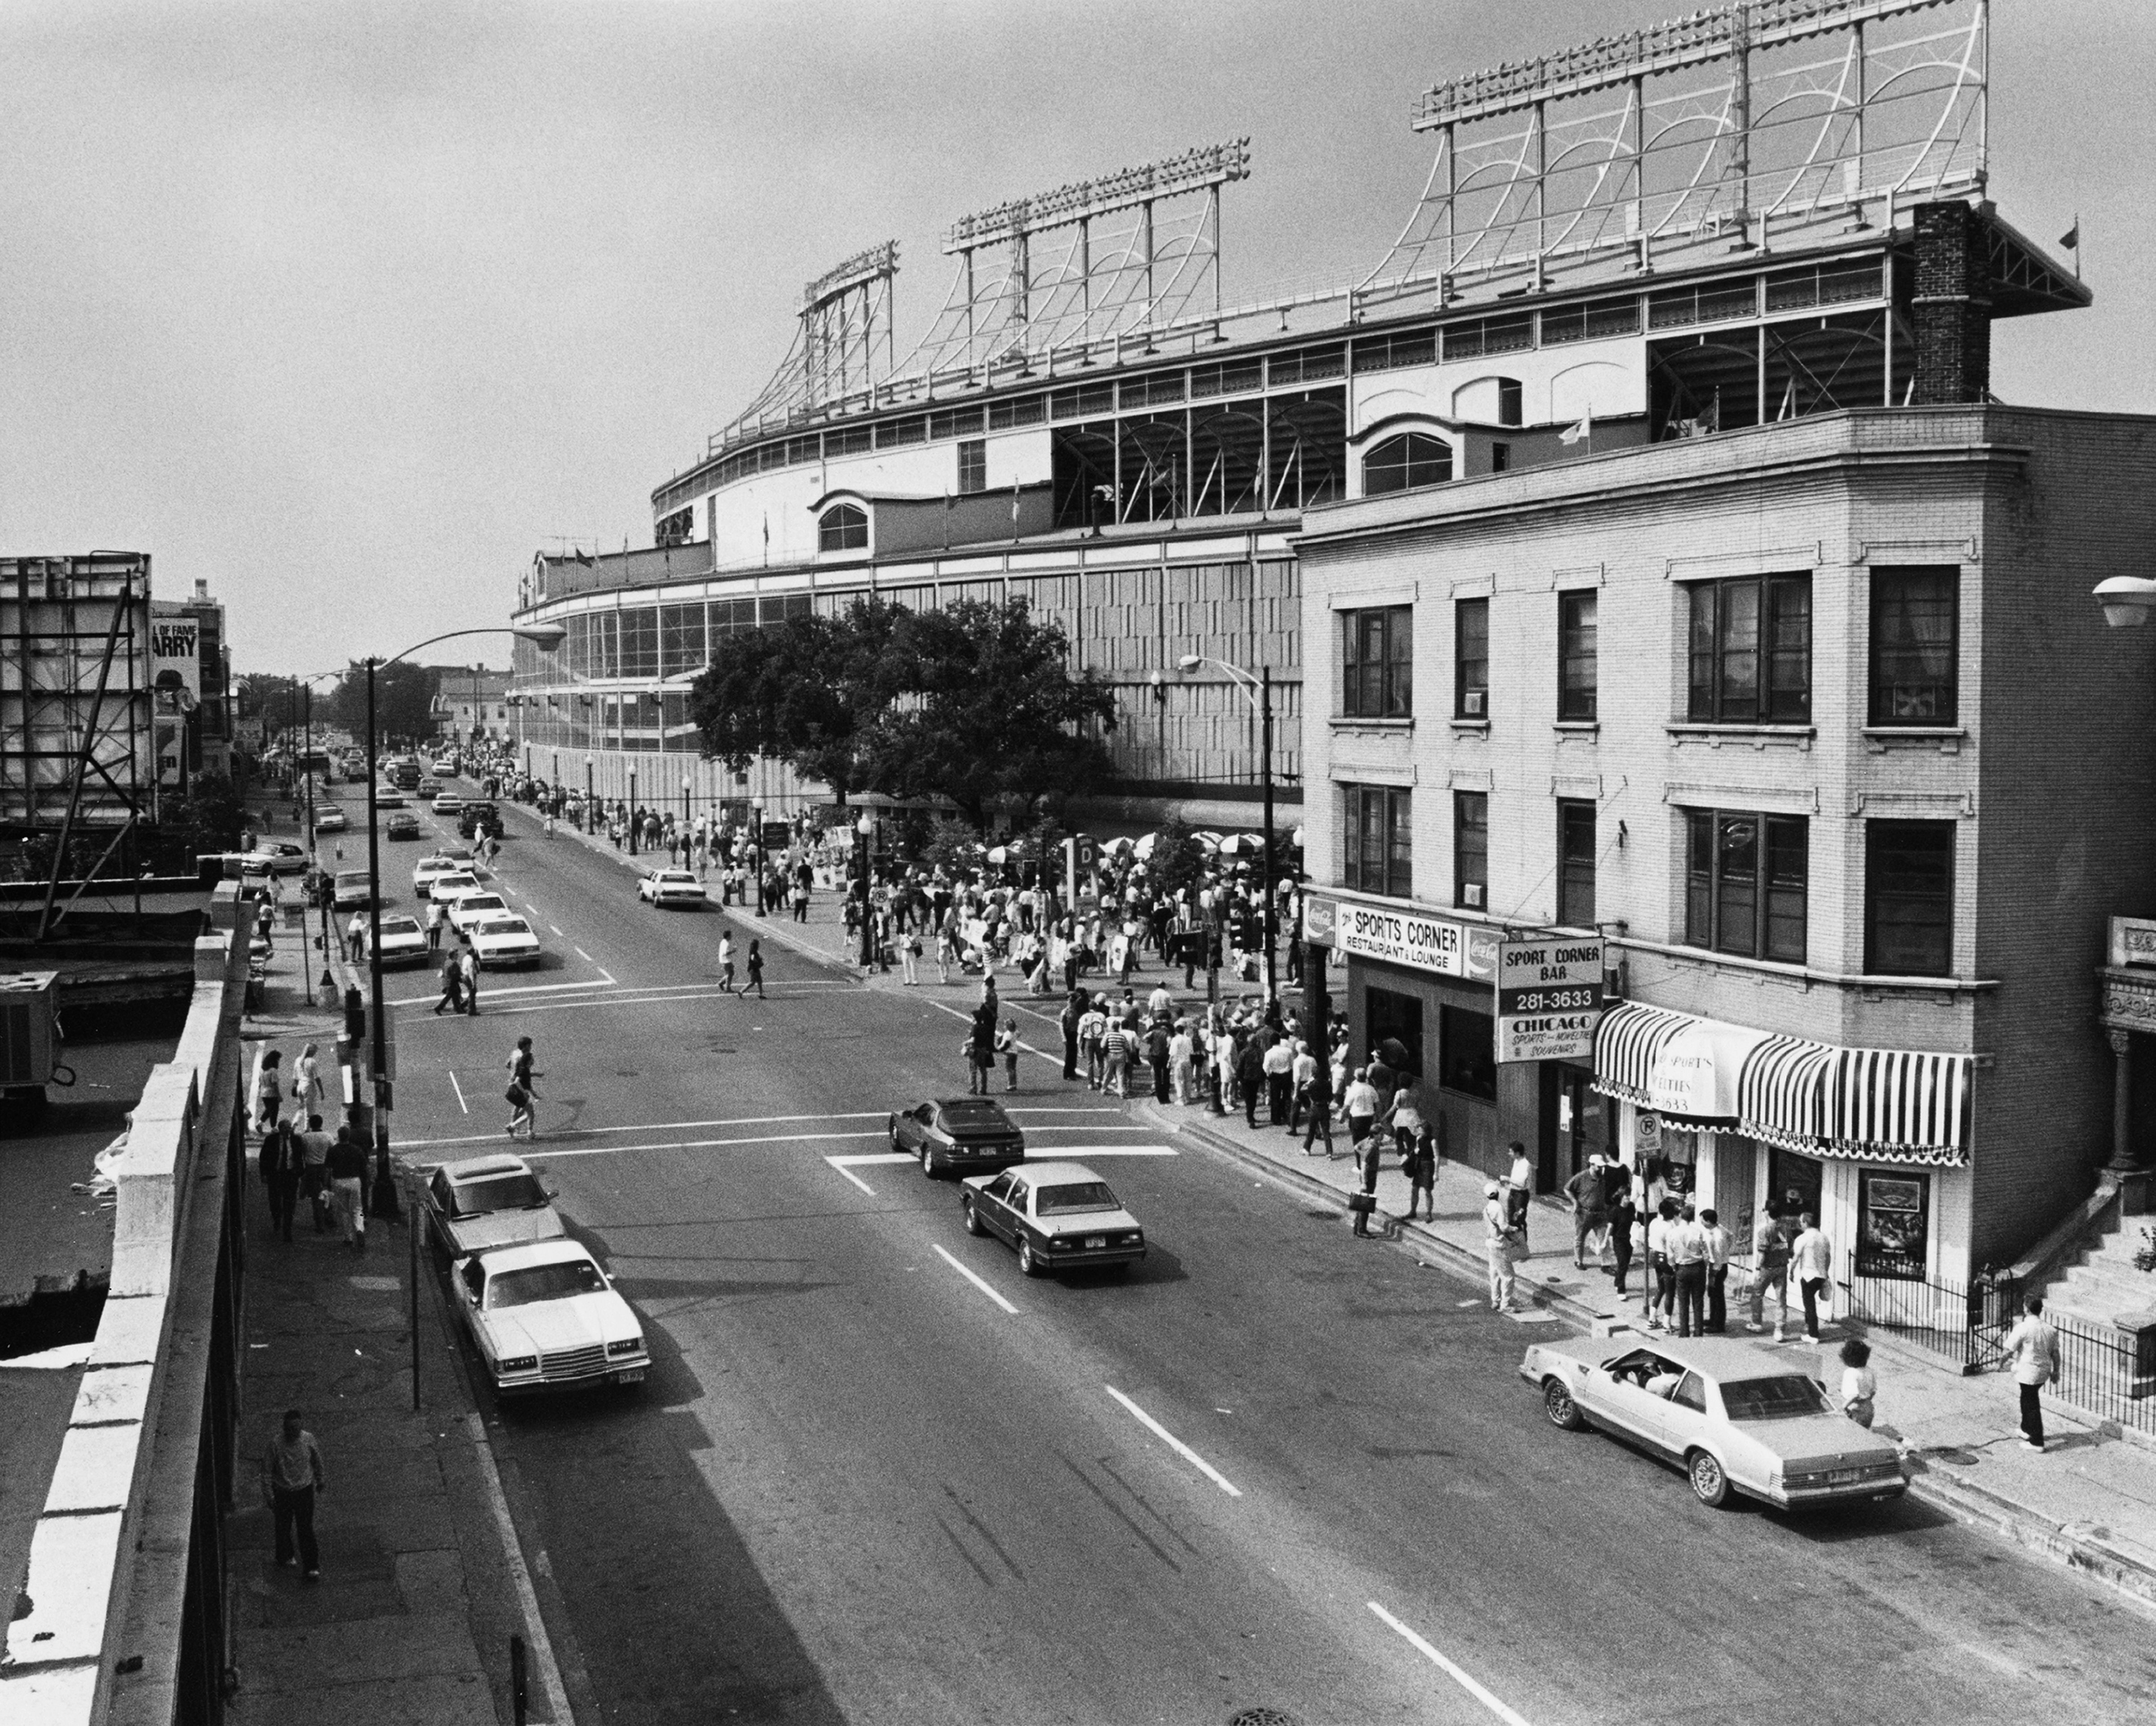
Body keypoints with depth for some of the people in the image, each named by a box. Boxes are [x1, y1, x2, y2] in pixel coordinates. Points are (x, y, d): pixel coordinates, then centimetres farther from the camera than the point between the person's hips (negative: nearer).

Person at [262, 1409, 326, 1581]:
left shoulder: (308, 1439, -16)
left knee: (306, 1528, 2)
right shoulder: (274, 1443, -24)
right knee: (284, 1526, 19)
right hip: (282, 1492, -1)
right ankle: (285, 1556, 46)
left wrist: (320, 1480, 16)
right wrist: (269, 1496, -10)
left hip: (304, 1489, 1)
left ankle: (312, 1567, 12)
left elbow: (317, 1460, 4)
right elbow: (267, 1471, -13)